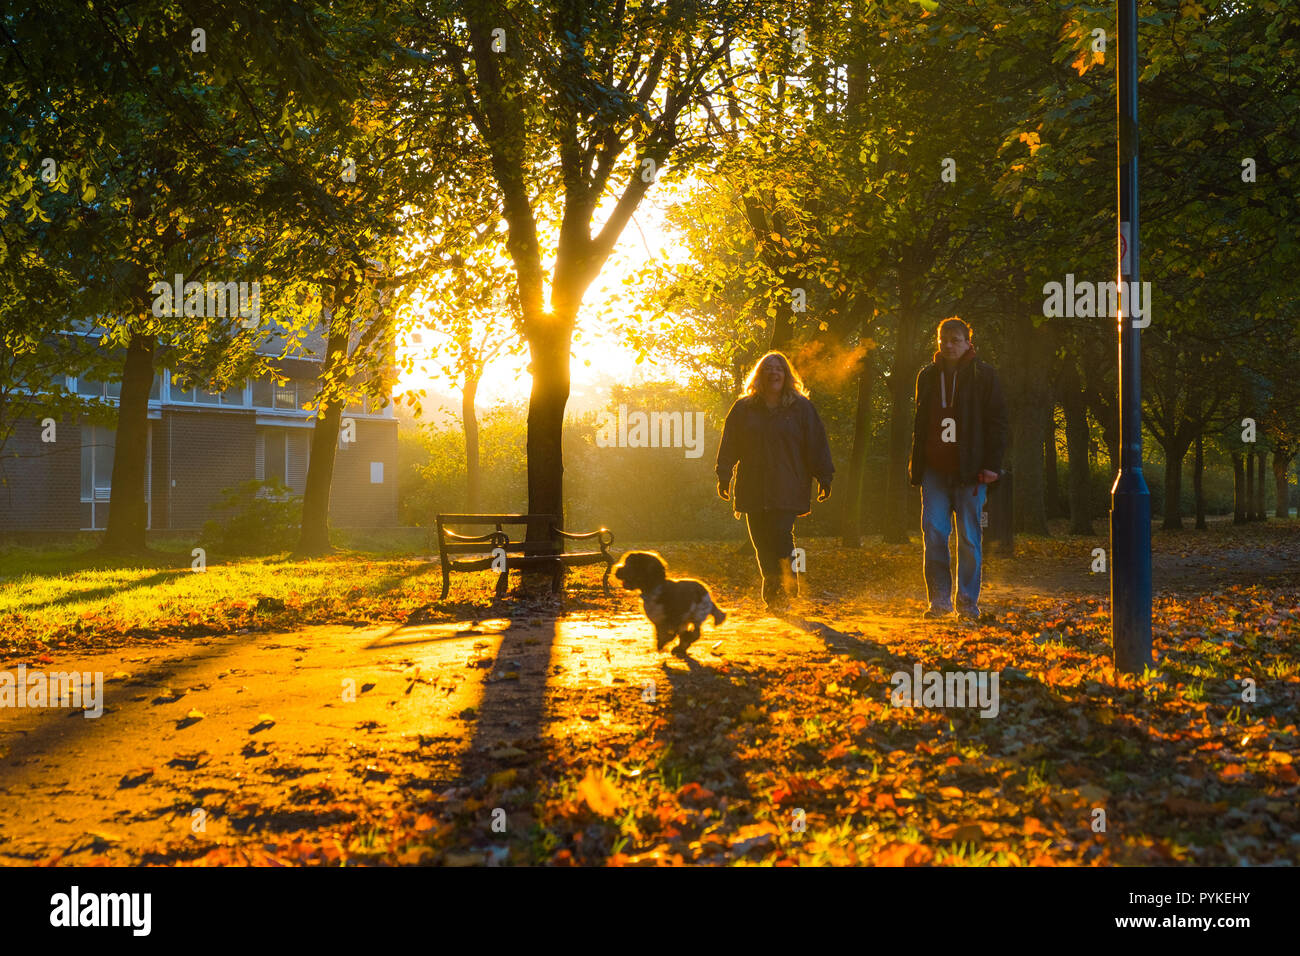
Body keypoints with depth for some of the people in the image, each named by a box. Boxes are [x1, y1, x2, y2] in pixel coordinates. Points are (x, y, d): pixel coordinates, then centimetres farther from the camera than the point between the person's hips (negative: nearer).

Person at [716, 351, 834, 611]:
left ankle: (782, 593, -5)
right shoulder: (743, 408, 11)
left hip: (787, 489, -2)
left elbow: (816, 443, 6)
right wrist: (724, 476, 3)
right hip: (753, 488, 2)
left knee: (781, 537, -15)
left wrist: (824, 477, 1)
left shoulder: (801, 407, 7)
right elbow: (730, 444, 11)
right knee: (762, 543, 2)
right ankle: (774, 598, 10)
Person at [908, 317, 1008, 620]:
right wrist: (916, 464, 11)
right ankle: (939, 599, 4)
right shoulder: (928, 376, 13)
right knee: (933, 532, -5)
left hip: (970, 470, -3)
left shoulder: (983, 375, 3)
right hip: (935, 470, 3)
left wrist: (992, 464, -8)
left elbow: (997, 421, 1)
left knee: (969, 537, 0)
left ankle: (968, 602, 8)